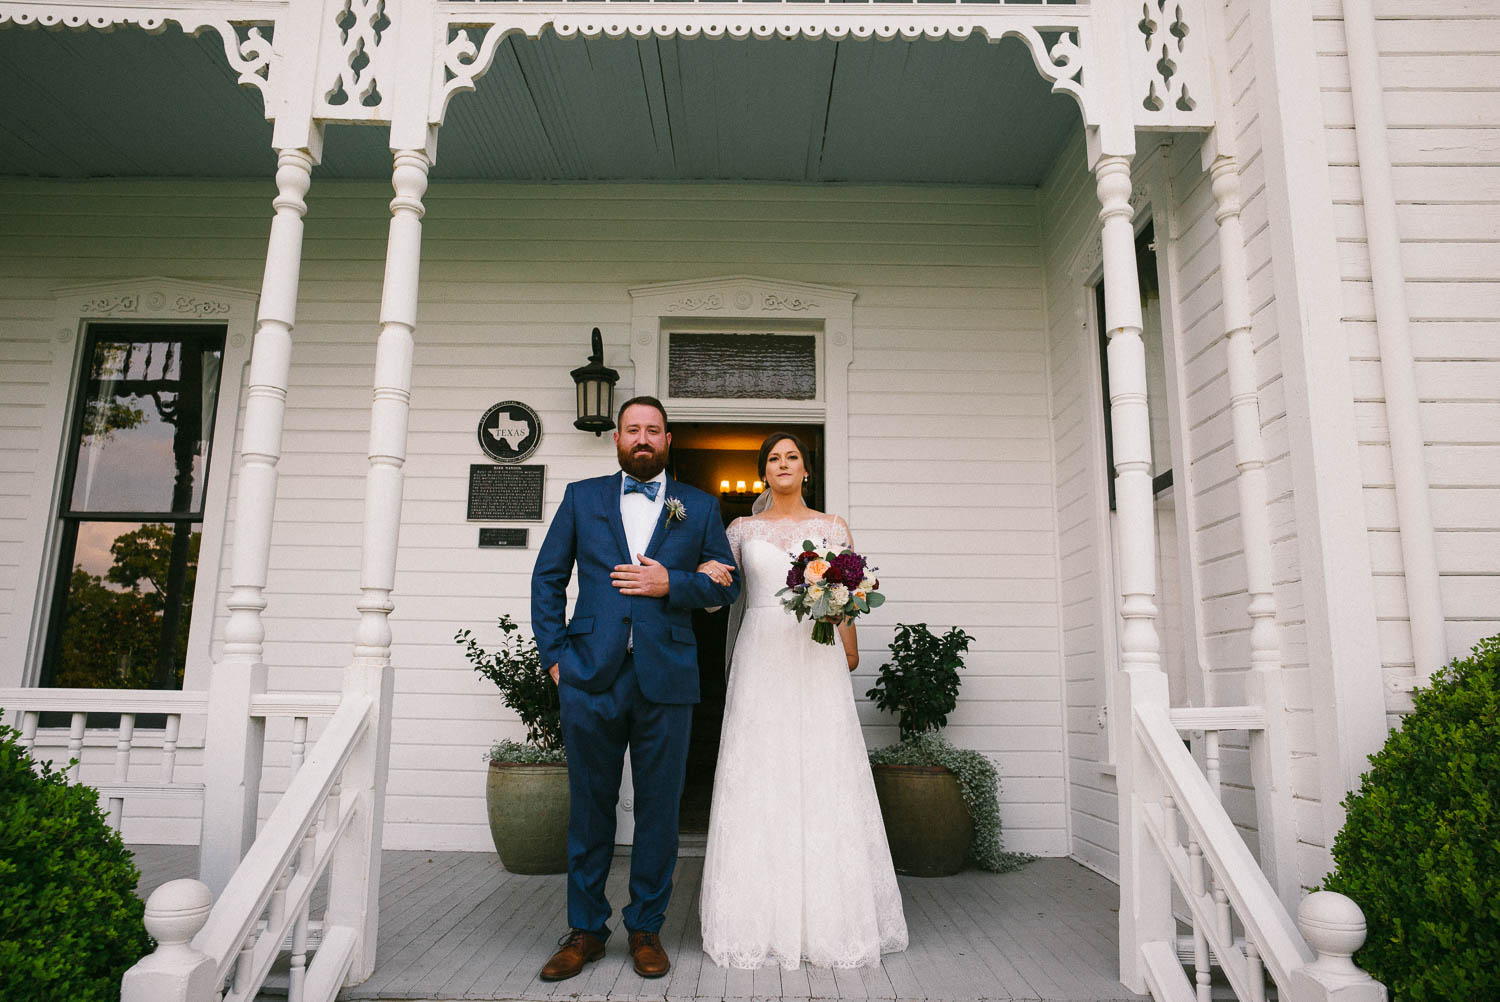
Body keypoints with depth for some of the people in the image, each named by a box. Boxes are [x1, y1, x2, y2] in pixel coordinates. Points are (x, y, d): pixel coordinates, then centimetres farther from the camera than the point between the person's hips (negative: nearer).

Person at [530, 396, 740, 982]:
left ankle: (646, 929, 23)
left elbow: (725, 585, 8)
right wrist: (554, 653, 2)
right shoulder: (582, 497, 11)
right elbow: (547, 577, 11)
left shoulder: (700, 507, 10)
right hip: (591, 675, 1)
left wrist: (671, 583, -10)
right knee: (589, 805, 9)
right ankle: (585, 930, 25)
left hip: (665, 677, 0)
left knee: (659, 808, 7)